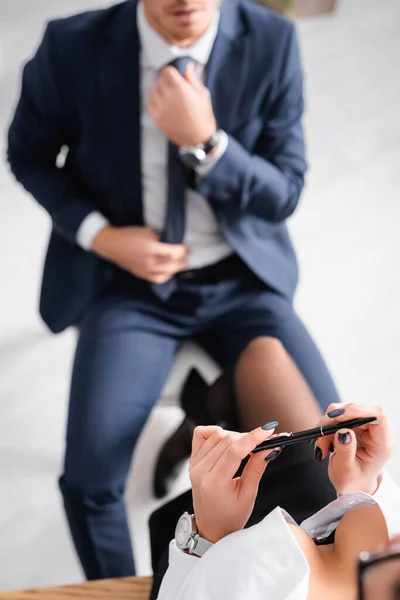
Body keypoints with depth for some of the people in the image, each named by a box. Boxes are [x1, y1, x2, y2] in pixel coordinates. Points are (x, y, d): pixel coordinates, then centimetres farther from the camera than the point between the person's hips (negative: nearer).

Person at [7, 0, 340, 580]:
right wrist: (100, 236, -13)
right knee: (90, 477, -20)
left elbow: (284, 194, -8)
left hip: (241, 280, 1)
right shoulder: (74, 47, -15)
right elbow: (29, 155, 3)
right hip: (129, 280, -1)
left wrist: (204, 142, -26)